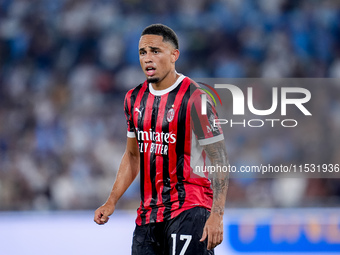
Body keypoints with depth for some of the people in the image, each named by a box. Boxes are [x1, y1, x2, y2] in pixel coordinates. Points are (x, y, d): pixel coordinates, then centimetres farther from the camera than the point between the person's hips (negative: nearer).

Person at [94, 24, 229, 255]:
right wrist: (111, 202, 13)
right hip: (148, 214, 7)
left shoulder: (194, 99, -11)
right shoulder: (134, 99, 11)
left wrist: (217, 215, -19)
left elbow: (219, 159, -11)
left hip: (189, 210, -7)